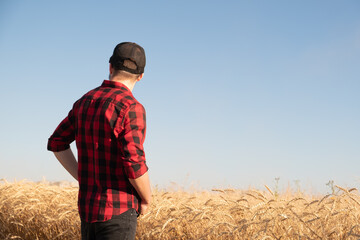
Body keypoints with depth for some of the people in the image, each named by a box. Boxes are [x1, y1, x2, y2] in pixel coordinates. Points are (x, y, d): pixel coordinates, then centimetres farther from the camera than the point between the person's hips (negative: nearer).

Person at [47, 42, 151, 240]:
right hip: (118, 209, -8)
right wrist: (146, 200, -5)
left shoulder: (85, 102, 7)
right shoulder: (131, 108, -18)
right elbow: (134, 165, -23)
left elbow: (56, 143, 15)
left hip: (88, 205, 8)